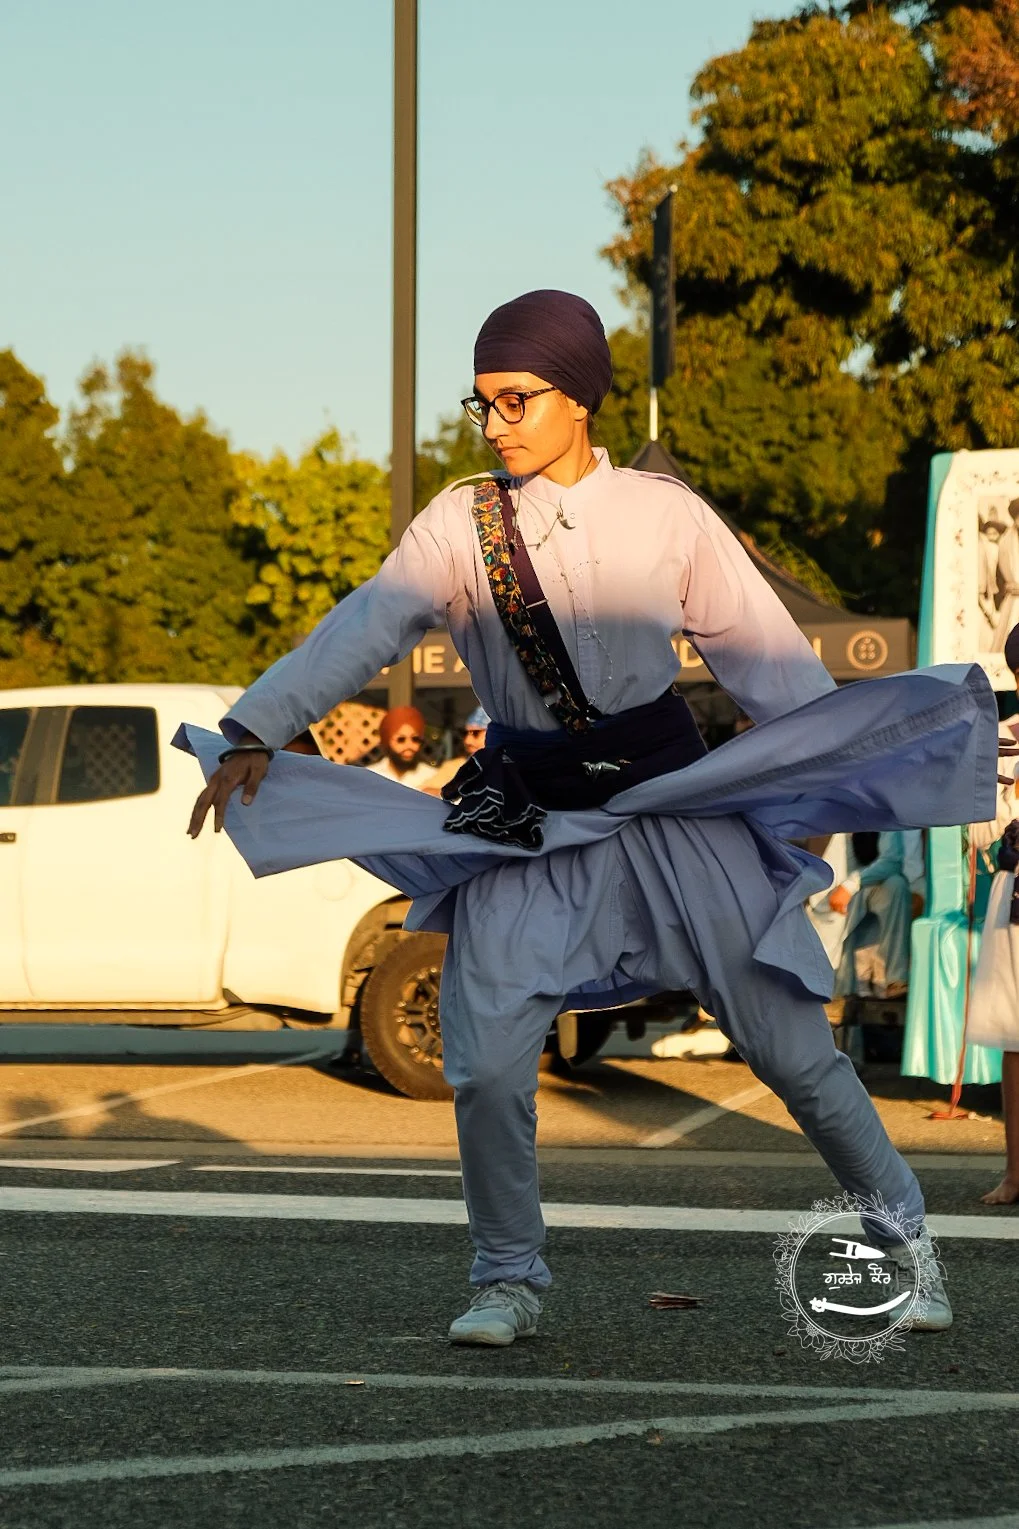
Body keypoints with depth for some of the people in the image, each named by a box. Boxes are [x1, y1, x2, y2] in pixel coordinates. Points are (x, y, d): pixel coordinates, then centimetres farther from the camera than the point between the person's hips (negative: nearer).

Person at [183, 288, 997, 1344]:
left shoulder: (666, 516, -1)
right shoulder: (460, 526, -2)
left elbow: (764, 654, 4)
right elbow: (364, 632, -13)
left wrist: (850, 766, -2)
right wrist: (255, 730, -26)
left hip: (677, 809, 0)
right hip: (527, 830, 1)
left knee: (791, 1046, 2)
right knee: (485, 1062, -9)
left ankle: (899, 1230, 22)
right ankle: (508, 1282, 11)